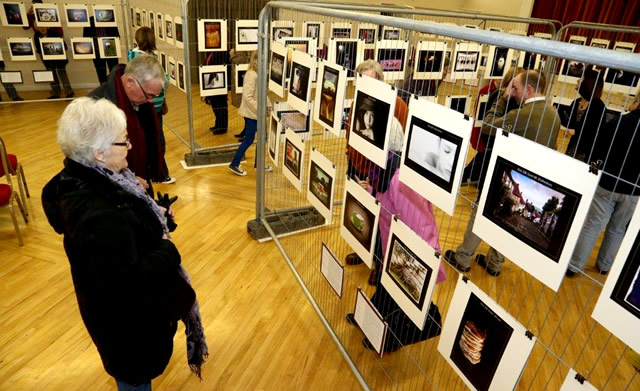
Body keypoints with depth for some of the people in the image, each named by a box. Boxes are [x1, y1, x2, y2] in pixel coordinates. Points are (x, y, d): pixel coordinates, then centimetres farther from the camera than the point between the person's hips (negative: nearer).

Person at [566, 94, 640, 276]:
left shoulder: (618, 122, -10)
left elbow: (597, 152, -5)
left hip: (607, 184, -2)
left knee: (592, 226, 4)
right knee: (617, 230, 16)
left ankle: (574, 266, 7)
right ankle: (604, 266, 28)